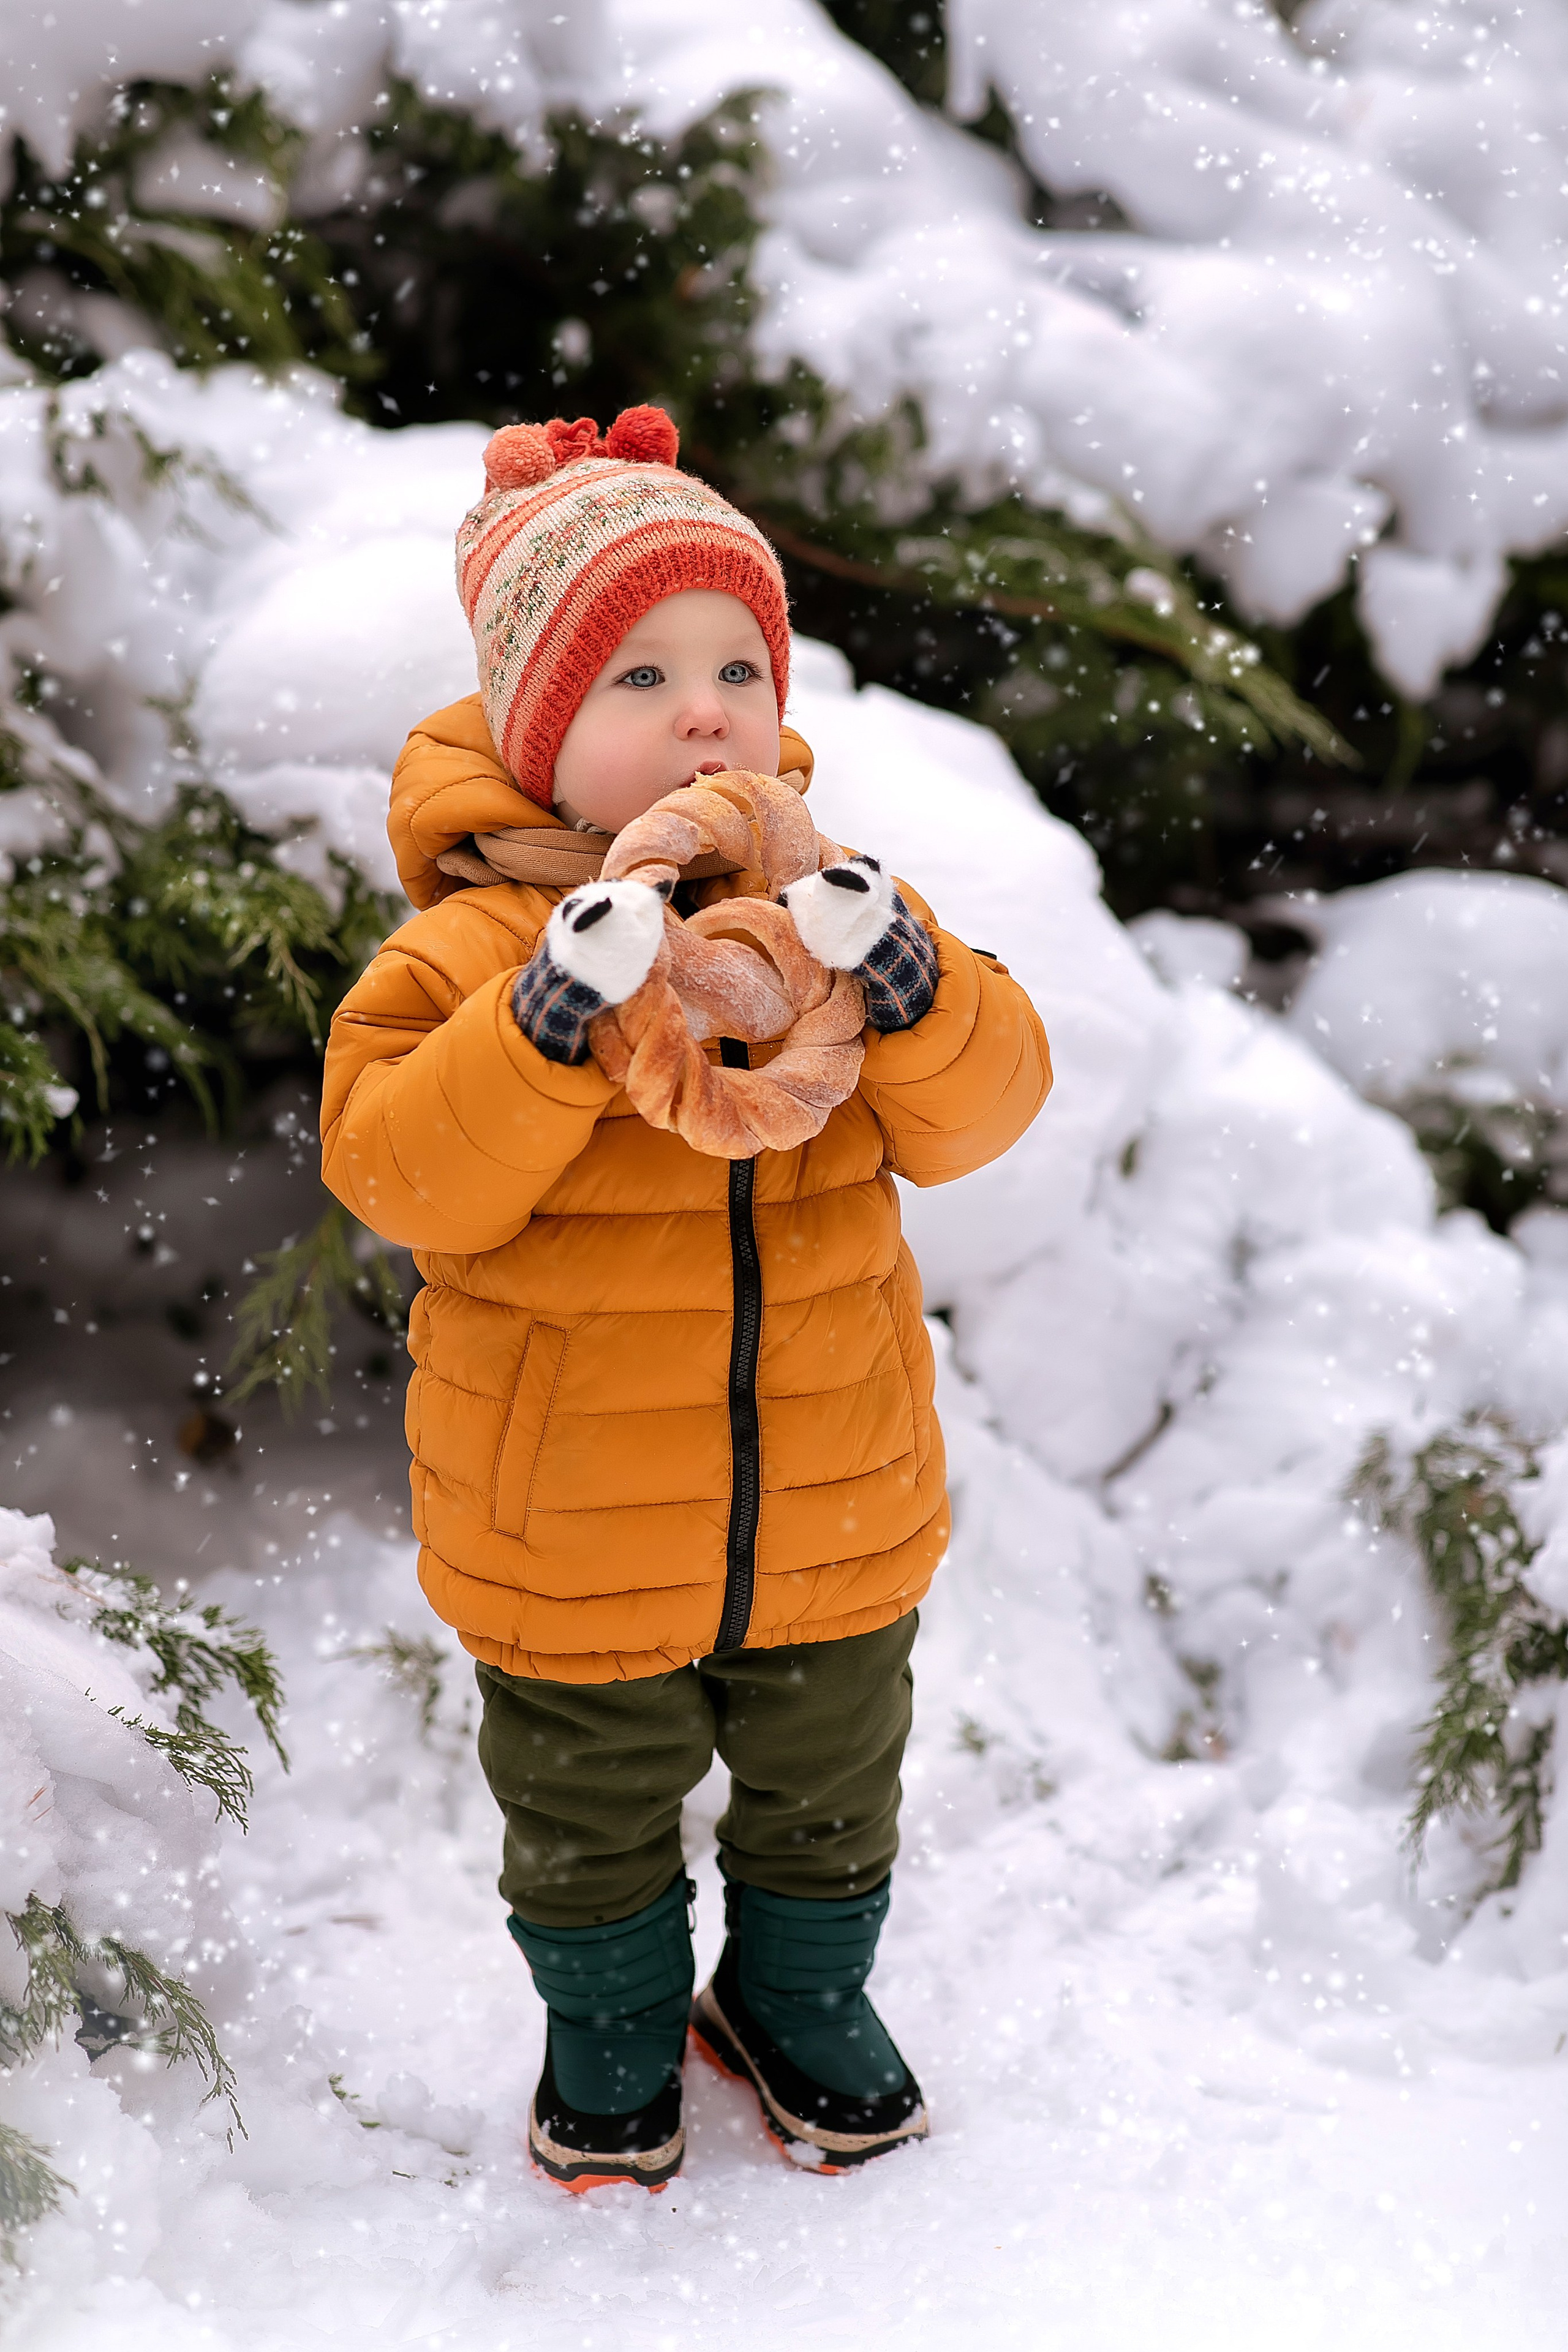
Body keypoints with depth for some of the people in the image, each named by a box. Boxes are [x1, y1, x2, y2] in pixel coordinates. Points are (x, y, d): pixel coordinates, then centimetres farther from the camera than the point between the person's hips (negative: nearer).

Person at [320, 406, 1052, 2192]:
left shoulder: (834, 909, -6)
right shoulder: (475, 944, -17)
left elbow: (981, 1111, -12)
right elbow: (395, 1172, -26)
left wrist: (906, 983, -32)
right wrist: (551, 1018, -38)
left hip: (832, 1509, 3)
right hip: (573, 1551, -3)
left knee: (827, 1801, 25)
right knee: (591, 1831, 21)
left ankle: (801, 2003, 53)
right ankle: (611, 2044, 48)